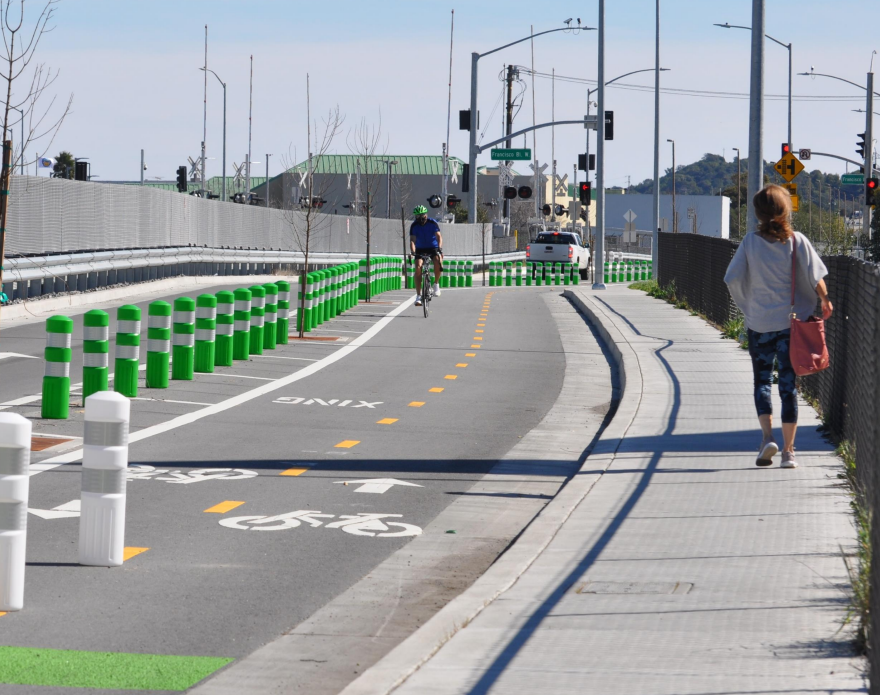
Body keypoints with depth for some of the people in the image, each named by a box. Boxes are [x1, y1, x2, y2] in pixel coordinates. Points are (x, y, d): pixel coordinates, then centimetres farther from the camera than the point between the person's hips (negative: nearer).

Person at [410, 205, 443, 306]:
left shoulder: (433, 223, -12)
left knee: (438, 261, -32)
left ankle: (436, 284, -9)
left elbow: (439, 236, -20)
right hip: (420, 250, 1)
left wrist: (440, 248, -37)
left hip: (433, 248, -1)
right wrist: (413, 252, -38)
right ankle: (418, 296, -16)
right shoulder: (414, 226, -11)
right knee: (418, 268, -20)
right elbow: (412, 240, -20)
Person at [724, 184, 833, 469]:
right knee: (789, 384, 6)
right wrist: (825, 301, 10)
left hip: (759, 322, 0)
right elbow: (815, 277, -7)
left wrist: (746, 304, 12)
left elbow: (732, 278, -5)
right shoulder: (797, 241, -7)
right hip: (792, 321, 0)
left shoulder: (751, 242, -6)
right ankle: (788, 450, 5)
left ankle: (767, 437, -8)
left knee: (762, 381, 12)